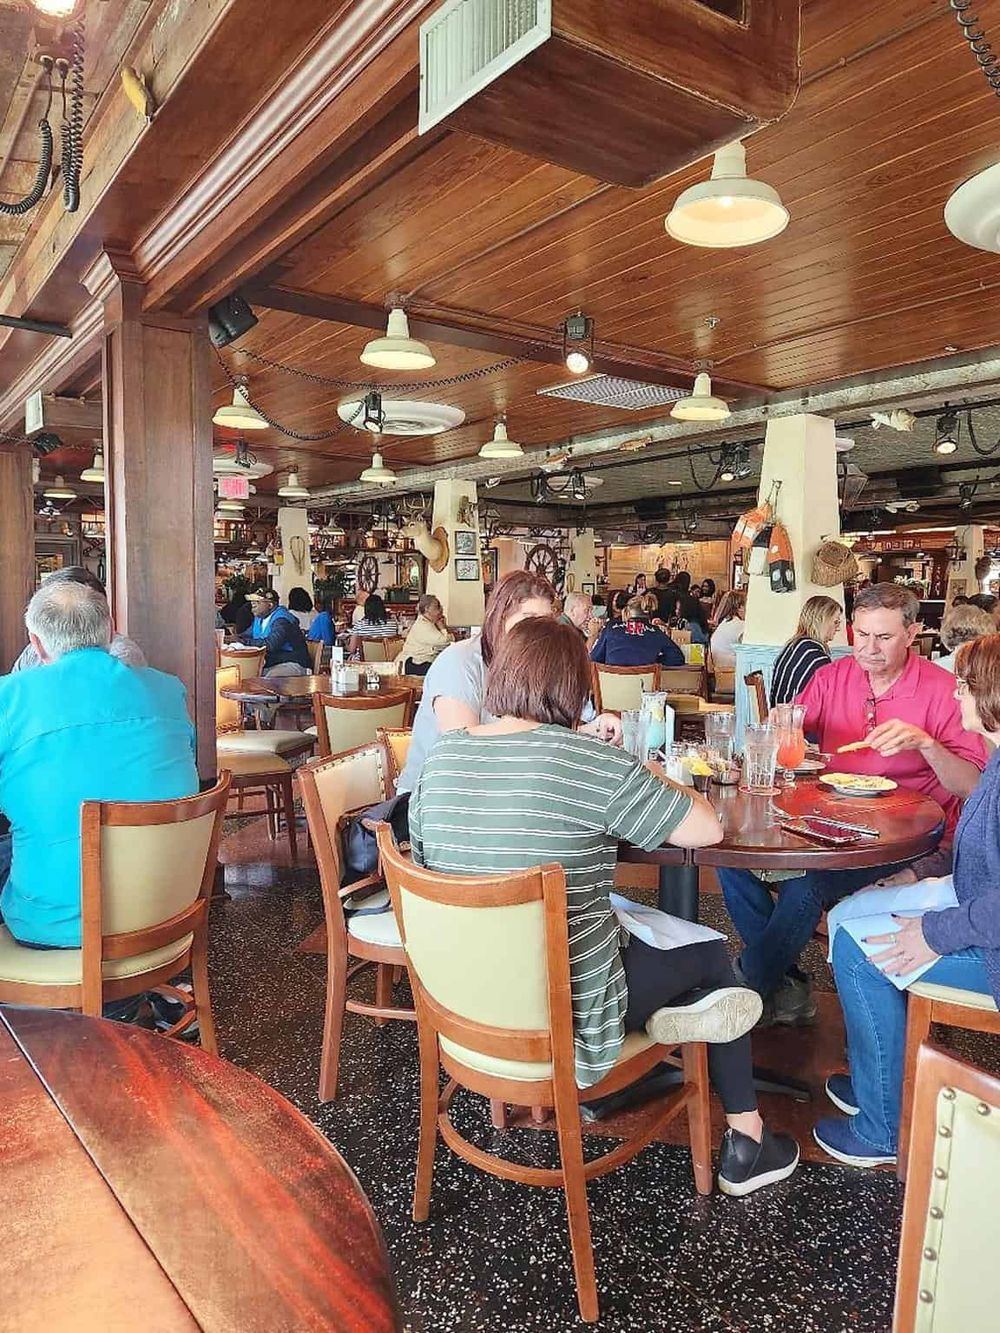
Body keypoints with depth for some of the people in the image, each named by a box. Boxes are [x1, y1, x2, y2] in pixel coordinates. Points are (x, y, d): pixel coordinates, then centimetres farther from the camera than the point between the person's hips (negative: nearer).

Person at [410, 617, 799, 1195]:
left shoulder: (442, 755, -5)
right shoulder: (584, 758, -22)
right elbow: (707, 828, -16)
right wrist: (657, 783, 5)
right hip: (564, 1010, -6)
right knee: (712, 955, 19)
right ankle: (747, 1145, 28)